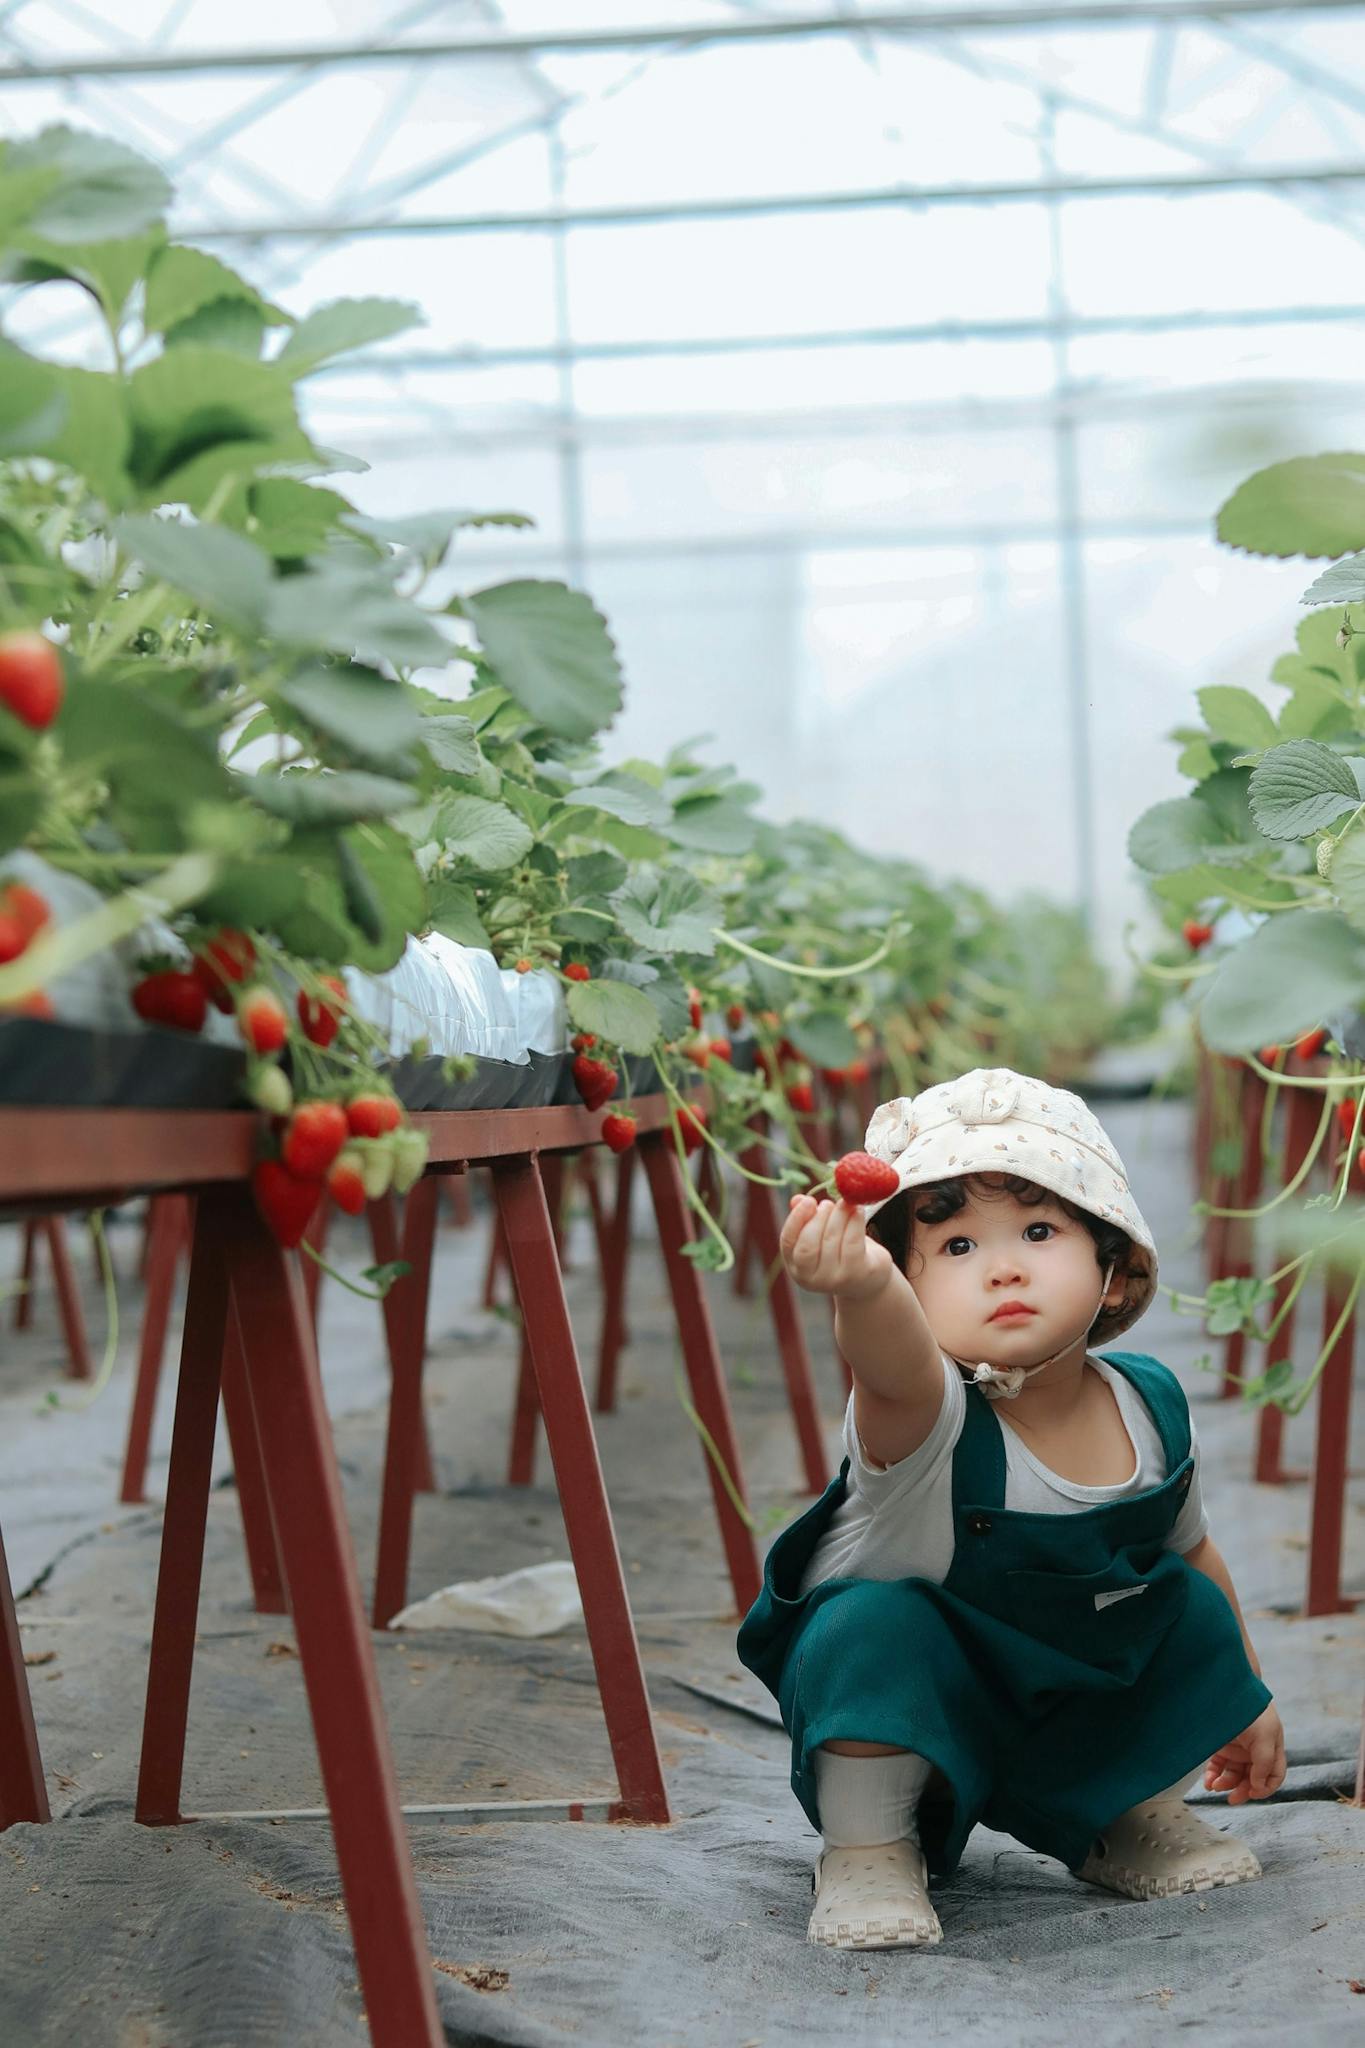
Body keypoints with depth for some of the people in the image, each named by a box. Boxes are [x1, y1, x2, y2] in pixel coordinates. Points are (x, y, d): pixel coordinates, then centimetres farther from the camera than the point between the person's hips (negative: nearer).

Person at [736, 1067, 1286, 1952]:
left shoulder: (1150, 1405, -14)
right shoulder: (924, 1414, -32)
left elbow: (1191, 1548, 5)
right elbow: (896, 1362, -60)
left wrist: (1246, 1700, 16)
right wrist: (864, 1288, -83)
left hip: (1081, 1711, 5)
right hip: (912, 1692, -5)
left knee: (1194, 1609, -9)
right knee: (880, 1622, -32)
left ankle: (1135, 1819, 17)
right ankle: (865, 1848, -10)